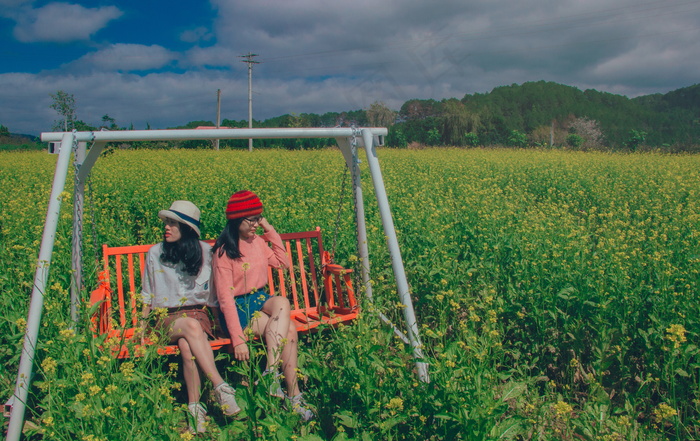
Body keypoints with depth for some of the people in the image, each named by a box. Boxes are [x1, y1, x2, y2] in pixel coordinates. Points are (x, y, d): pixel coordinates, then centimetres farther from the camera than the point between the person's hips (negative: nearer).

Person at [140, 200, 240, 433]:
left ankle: (195, 409, -36)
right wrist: (141, 329, 9)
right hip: (167, 318, 0)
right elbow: (148, 298, 14)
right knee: (191, 326, -37)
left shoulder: (206, 252, 2)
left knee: (187, 347, -36)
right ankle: (220, 387, -41)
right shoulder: (155, 254, 5)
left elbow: (214, 292, 9)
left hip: (199, 314, 0)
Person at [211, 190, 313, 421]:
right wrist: (238, 339, -26)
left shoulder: (257, 241, 5)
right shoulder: (224, 251, -14)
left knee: (282, 302, -30)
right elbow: (225, 298, -19)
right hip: (238, 308, -6)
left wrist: (270, 231, 5)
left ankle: (271, 372, -28)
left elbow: (284, 263, 16)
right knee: (287, 328, -28)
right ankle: (293, 394, -23)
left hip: (260, 300, 6)